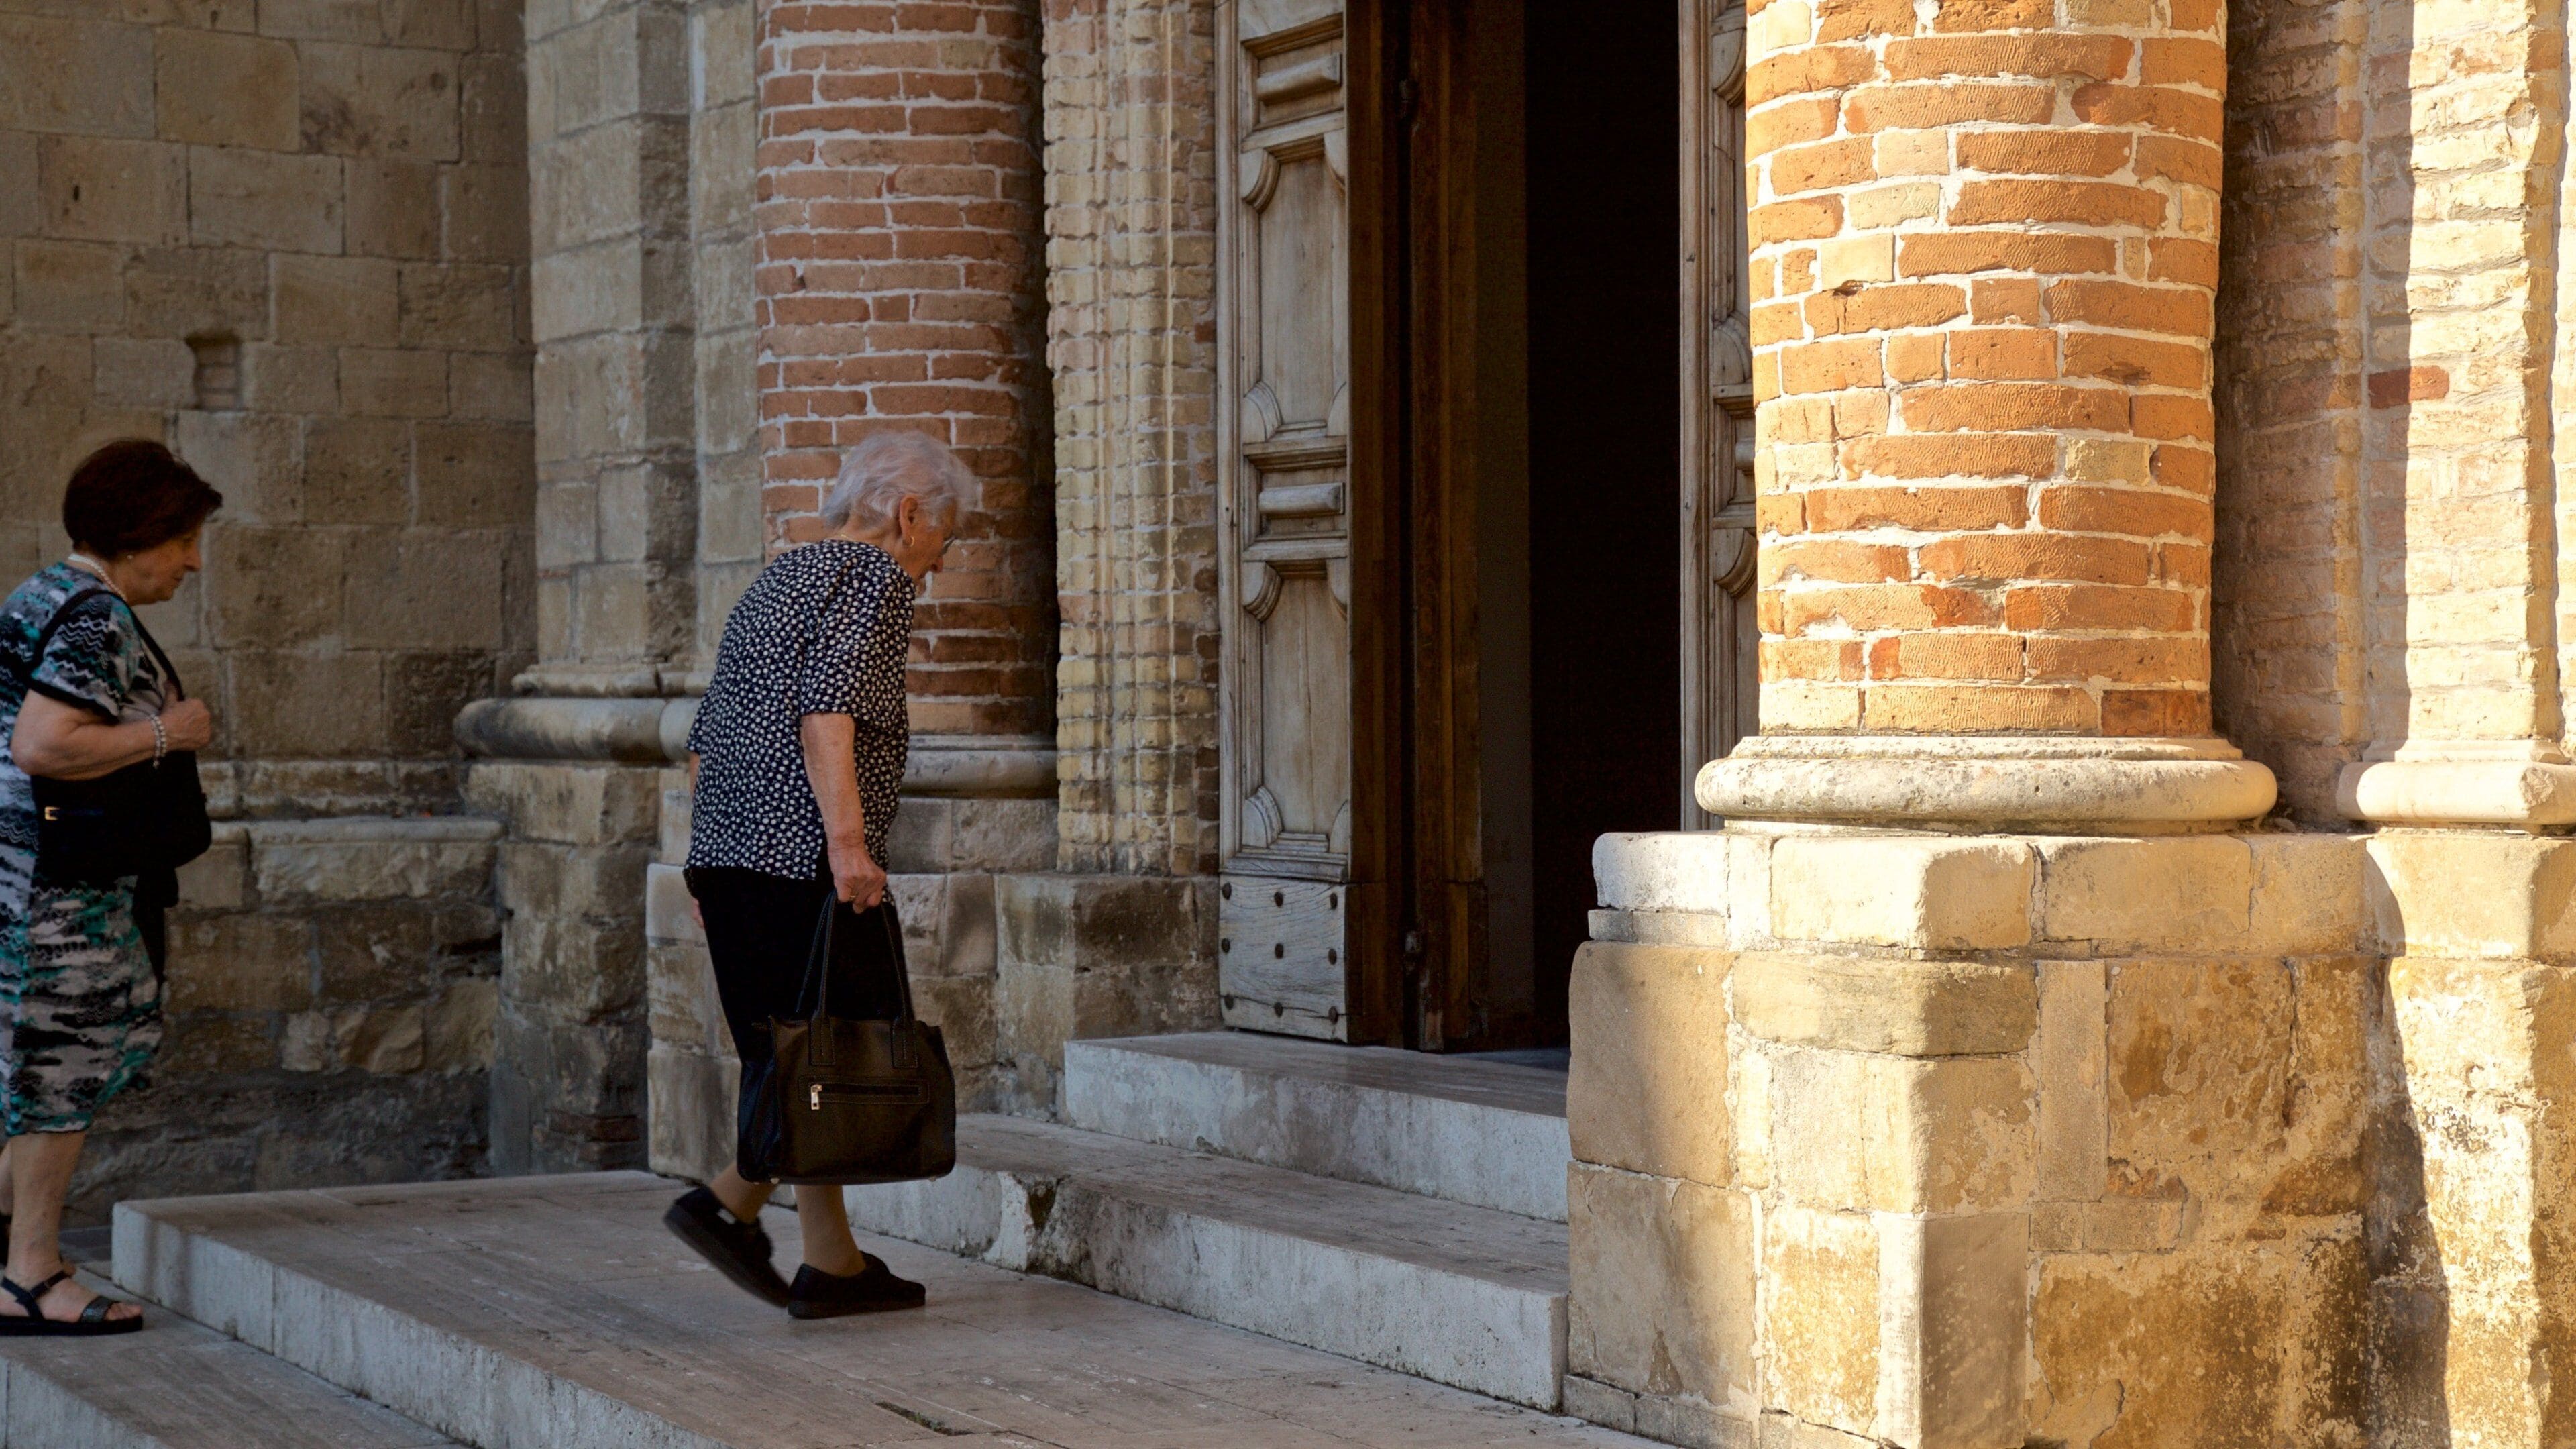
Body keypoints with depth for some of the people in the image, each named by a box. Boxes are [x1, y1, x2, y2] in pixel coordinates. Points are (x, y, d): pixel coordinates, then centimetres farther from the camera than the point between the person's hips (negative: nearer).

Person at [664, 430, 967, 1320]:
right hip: (807, 855, -9)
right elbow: (827, 705, -19)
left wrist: (711, 870, 25)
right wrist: (847, 838, -24)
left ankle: (834, 1264, 8)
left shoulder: (776, 583, 25)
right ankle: (731, 1202, -9)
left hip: (725, 852, 9)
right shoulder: (875, 576, -3)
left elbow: (704, 742, 24)